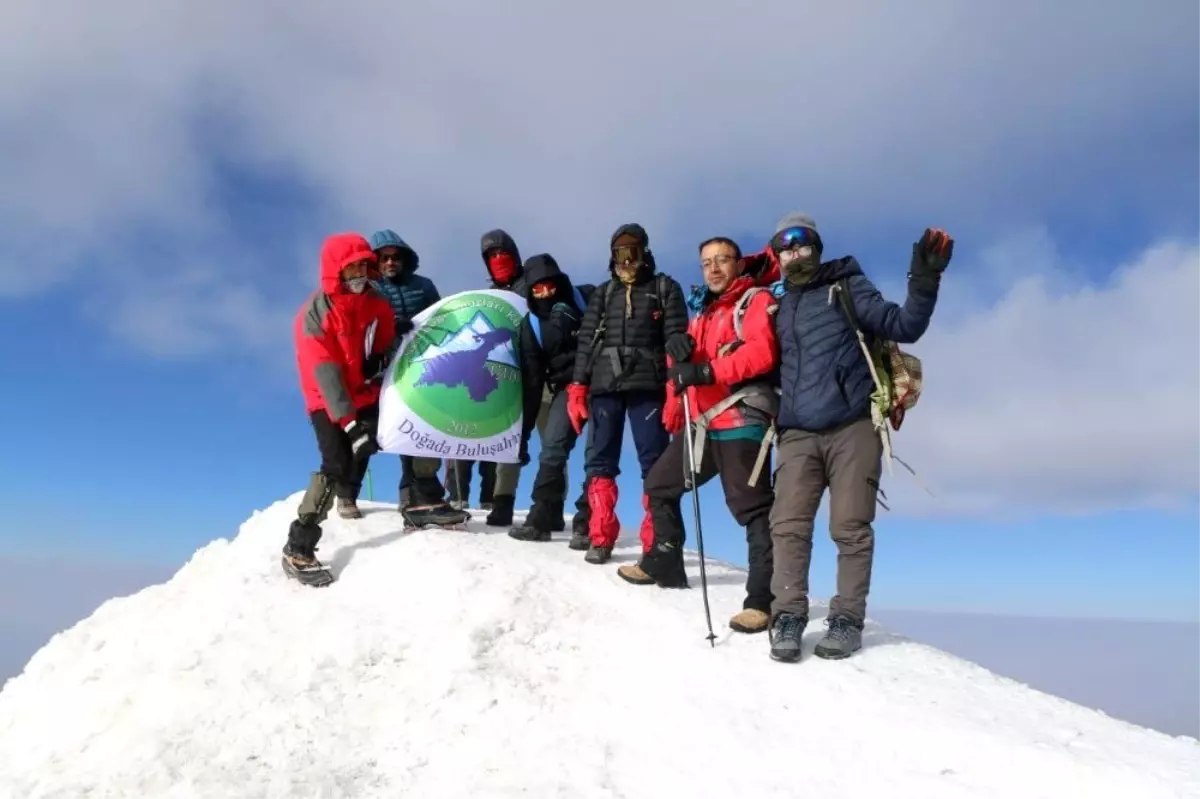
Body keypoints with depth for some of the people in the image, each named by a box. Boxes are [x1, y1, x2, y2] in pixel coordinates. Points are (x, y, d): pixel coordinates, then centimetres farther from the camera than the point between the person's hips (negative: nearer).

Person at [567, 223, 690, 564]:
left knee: (655, 463, -5)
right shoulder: (603, 293, 21)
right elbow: (586, 341, 14)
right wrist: (577, 387, 2)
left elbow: (676, 336, 1)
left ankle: (656, 543, -1)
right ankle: (601, 537, 7)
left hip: (647, 384, -3)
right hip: (604, 385, 3)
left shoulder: (665, 288, 12)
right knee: (600, 460, 1)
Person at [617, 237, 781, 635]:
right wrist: (674, 408, 8)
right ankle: (664, 564, 31)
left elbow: (762, 352, -18)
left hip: (741, 421, -9)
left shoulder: (756, 300, -1)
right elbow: (686, 363, 23)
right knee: (659, 485, 17)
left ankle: (764, 598, -5)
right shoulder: (702, 312, 23)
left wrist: (707, 371, -25)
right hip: (702, 423, 9)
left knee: (752, 508, -9)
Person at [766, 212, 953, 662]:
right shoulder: (776, 307, 20)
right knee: (788, 526, -5)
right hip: (797, 433, 3)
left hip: (852, 428, -3)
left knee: (850, 527, -1)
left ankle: (847, 618, 8)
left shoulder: (846, 287, 8)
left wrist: (924, 282, -16)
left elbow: (904, 326, -1)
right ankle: (788, 616, 1)